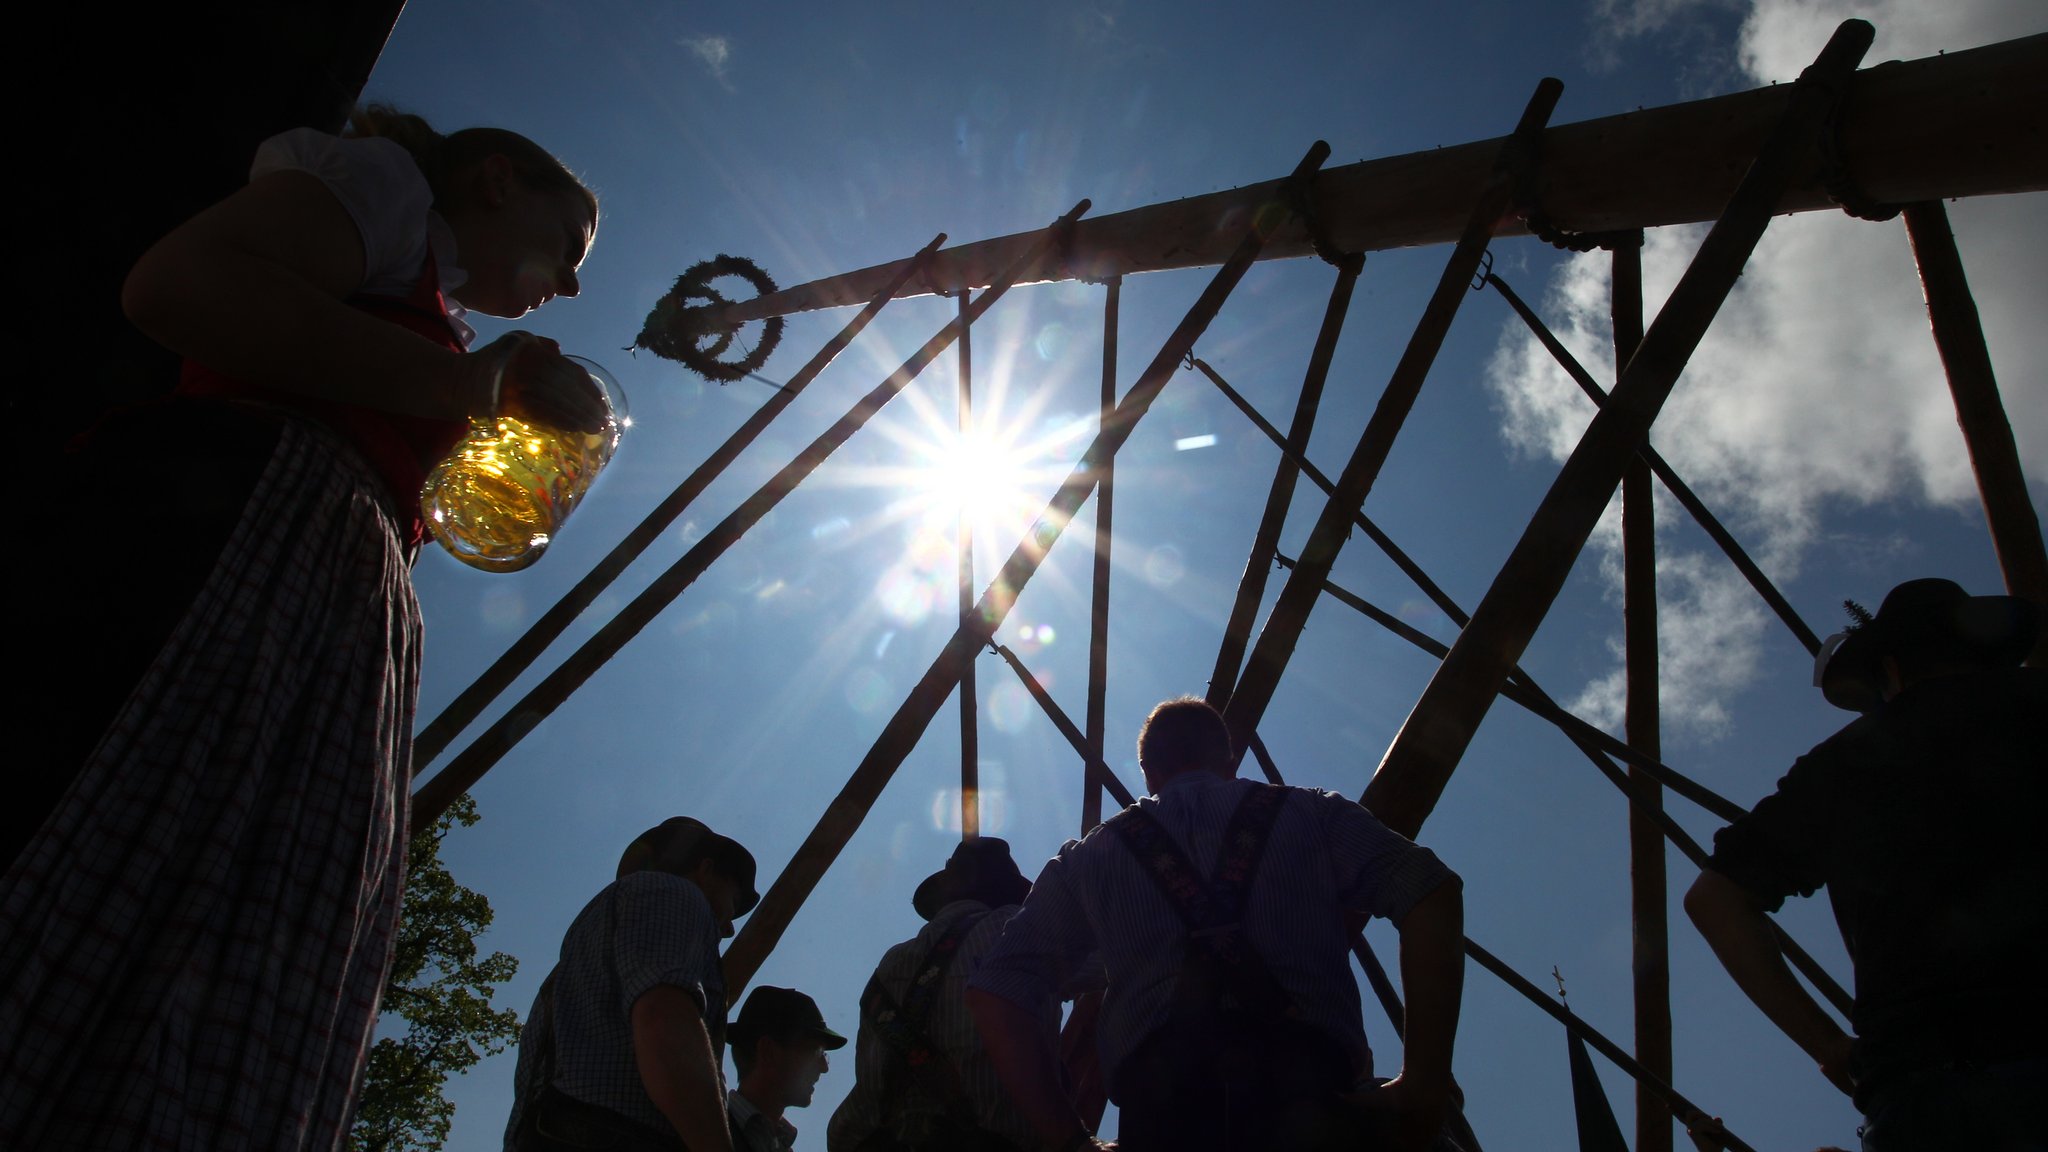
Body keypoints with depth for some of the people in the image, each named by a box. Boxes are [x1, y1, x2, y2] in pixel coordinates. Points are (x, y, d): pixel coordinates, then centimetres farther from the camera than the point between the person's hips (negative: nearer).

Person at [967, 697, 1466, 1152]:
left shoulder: (1086, 858, 26)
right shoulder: (1315, 814, 23)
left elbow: (993, 992, 17)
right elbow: (1431, 890, 6)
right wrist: (1424, 1082, 1)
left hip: (1157, 1110, 1)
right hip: (1317, 1087, -1)